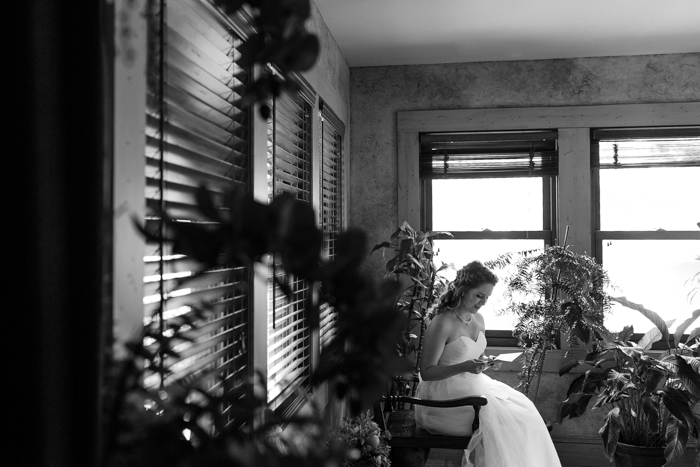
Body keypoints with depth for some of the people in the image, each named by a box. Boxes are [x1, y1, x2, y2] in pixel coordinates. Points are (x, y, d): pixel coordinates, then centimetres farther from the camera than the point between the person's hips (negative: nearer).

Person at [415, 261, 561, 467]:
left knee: (522, 407, -6)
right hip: (444, 397, -8)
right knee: (496, 419, -22)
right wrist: (464, 367, -27)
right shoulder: (441, 324, -18)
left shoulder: (478, 319, 7)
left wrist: (485, 363, -2)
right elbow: (427, 372, -17)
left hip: (473, 386, 8)